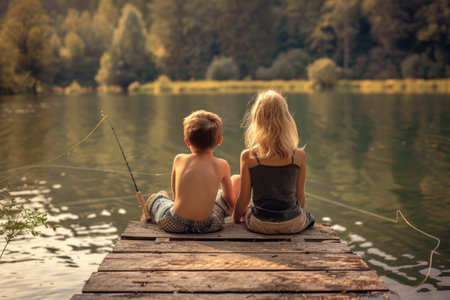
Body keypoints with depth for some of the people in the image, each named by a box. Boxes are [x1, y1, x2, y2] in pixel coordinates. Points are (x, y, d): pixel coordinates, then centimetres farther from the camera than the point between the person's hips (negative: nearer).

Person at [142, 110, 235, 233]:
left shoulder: (179, 159, 2)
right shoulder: (222, 165, -1)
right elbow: (230, 200, 10)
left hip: (174, 224, 1)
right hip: (207, 226, 0)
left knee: (159, 196, 33)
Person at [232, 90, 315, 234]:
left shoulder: (248, 156, -16)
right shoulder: (299, 156, -13)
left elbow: (243, 200, -7)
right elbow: (300, 197, -1)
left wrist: (235, 219, 14)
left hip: (260, 225, -1)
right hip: (293, 225, 1)